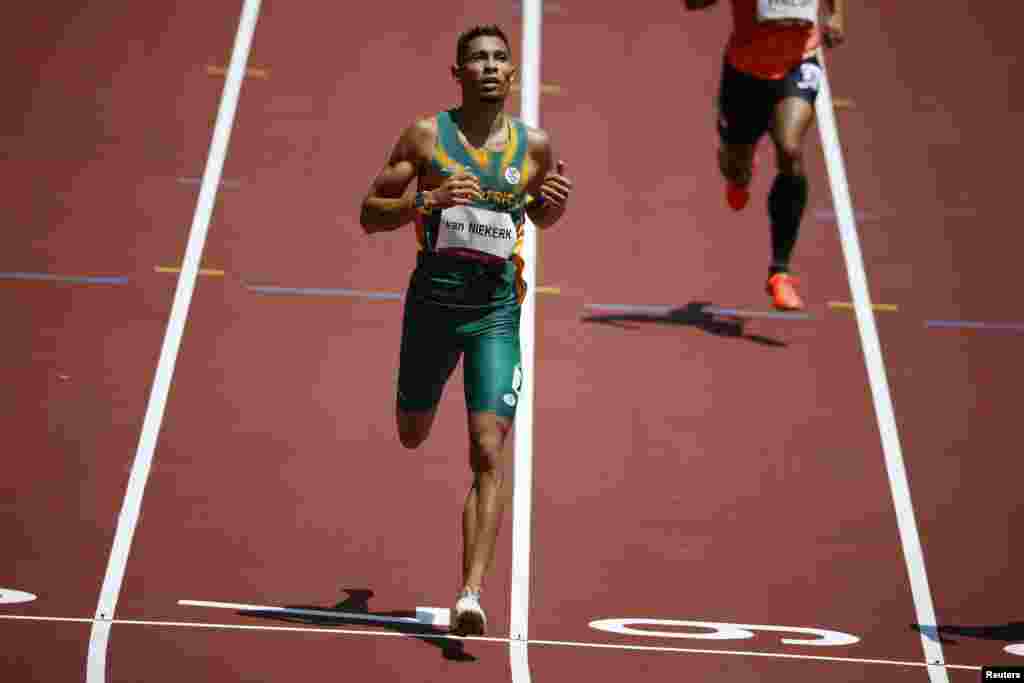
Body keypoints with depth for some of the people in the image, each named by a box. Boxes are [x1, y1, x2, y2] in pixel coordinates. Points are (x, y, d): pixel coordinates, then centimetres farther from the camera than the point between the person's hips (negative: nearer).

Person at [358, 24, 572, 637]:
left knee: (490, 450, -13)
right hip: (431, 303, 1)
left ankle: (472, 592, -10)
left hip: (495, 313, 0)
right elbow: (369, 215, -2)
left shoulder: (536, 145, 2)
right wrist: (428, 199, -20)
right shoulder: (426, 135, -3)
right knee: (412, 437, 19)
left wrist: (556, 202, -3)